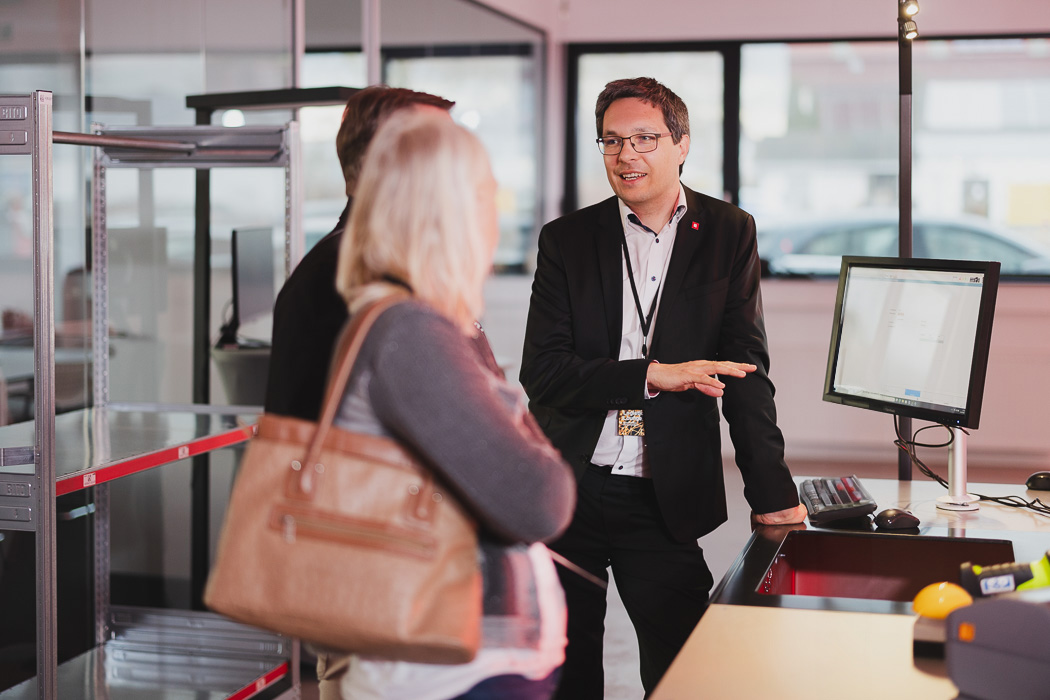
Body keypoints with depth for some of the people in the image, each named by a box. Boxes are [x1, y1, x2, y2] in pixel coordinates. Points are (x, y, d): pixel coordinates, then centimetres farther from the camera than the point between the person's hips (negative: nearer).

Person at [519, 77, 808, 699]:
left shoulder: (729, 234, 3)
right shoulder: (567, 239, 3)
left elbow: (745, 368, -2)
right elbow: (541, 371, -6)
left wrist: (772, 493, -12)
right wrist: (653, 374, -19)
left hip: (665, 501, -1)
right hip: (566, 488, 1)